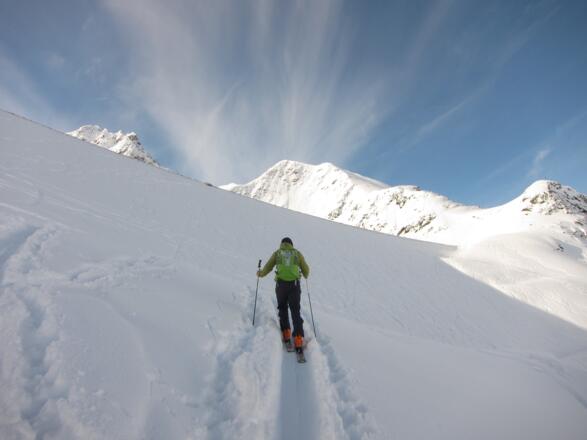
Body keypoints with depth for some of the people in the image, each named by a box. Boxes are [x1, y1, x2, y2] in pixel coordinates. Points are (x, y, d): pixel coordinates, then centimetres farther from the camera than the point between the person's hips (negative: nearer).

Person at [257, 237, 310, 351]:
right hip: (294, 284, 0)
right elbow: (306, 270, 15)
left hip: (281, 284, 0)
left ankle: (286, 334, 19)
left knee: (283, 309, 20)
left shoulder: (277, 253, 11)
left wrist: (260, 273, 31)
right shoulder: (297, 253, 12)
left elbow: (267, 267, 11)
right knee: (295, 311, 6)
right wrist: (305, 275, 37)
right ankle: (298, 338, -3)